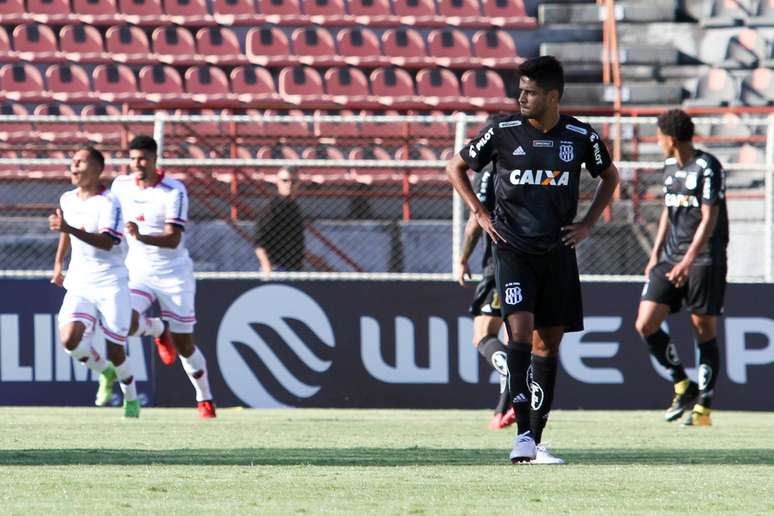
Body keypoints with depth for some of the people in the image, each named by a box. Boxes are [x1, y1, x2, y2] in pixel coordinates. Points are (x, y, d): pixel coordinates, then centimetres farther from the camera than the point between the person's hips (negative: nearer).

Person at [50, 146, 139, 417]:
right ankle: (105, 373, 10)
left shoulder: (109, 203, -15)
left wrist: (69, 229, -39)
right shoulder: (67, 200, 6)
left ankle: (131, 400, 25)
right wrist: (59, 263, 31)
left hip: (111, 285, -5)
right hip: (79, 285, 5)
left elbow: (107, 242, -29)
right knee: (69, 338, -19)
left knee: (114, 349, -1)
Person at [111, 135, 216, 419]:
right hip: (138, 270, 3)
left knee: (184, 346, 0)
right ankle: (159, 330, 12)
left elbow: (173, 239, -27)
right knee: (127, 323, -25)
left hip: (173, 275, -3)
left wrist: (141, 236, -41)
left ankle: (205, 400, 24)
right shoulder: (121, 186, -3)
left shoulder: (174, 191, -18)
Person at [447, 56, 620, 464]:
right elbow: (456, 167, 10)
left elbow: (609, 176, 19)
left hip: (558, 251, 3)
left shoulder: (581, 137, 0)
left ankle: (536, 441, 10)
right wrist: (480, 214, 1)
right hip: (513, 248, -3)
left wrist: (587, 224, 8)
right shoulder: (503, 132, -4)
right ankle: (522, 434, -22)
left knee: (548, 342, 4)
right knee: (520, 328, -19)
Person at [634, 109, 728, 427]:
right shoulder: (670, 167, 14)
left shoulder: (707, 168, -11)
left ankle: (703, 407, 3)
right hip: (671, 258, 7)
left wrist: (688, 262, -21)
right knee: (645, 324, -4)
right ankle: (683, 386, 11)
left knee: (704, 330, -3)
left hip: (705, 258, -7)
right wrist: (656, 255, 18)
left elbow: (709, 219, -15)